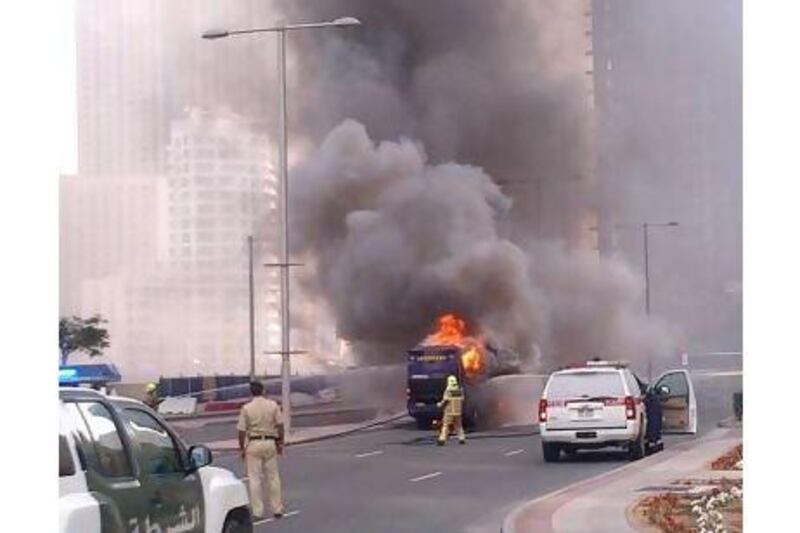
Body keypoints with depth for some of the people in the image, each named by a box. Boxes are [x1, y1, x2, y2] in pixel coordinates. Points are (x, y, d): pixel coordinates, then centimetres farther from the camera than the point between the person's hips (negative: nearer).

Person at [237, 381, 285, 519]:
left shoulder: (246, 408, -7)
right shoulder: (273, 405, -1)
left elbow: (242, 430, -6)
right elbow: (280, 425, -1)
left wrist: (242, 448, 3)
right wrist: (280, 443, 7)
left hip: (253, 444, -2)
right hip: (270, 443, 2)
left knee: (255, 479, 4)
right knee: (273, 477, 11)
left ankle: (258, 511, 4)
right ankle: (277, 509, 15)